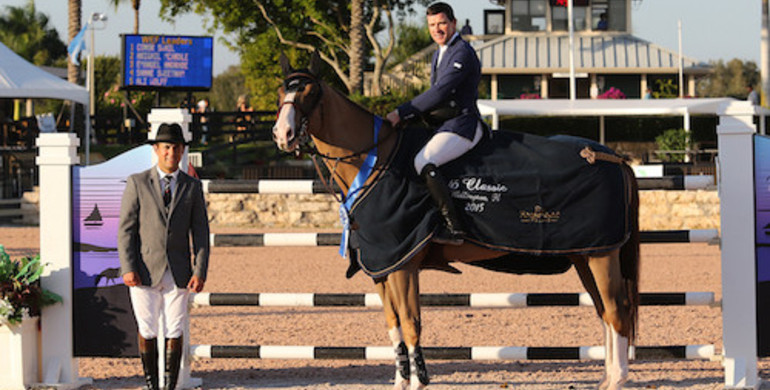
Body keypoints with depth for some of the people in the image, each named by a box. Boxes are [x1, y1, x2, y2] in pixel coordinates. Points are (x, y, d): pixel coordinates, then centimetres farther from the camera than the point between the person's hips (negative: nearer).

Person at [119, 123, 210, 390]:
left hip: (178, 274, 1)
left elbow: (200, 233, 6)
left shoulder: (192, 187, 8)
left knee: (175, 333, 1)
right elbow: (126, 229, -1)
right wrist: (127, 268, -11)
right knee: (147, 332, 3)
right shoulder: (137, 183, 3)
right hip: (145, 272, -1)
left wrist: (200, 272, -4)